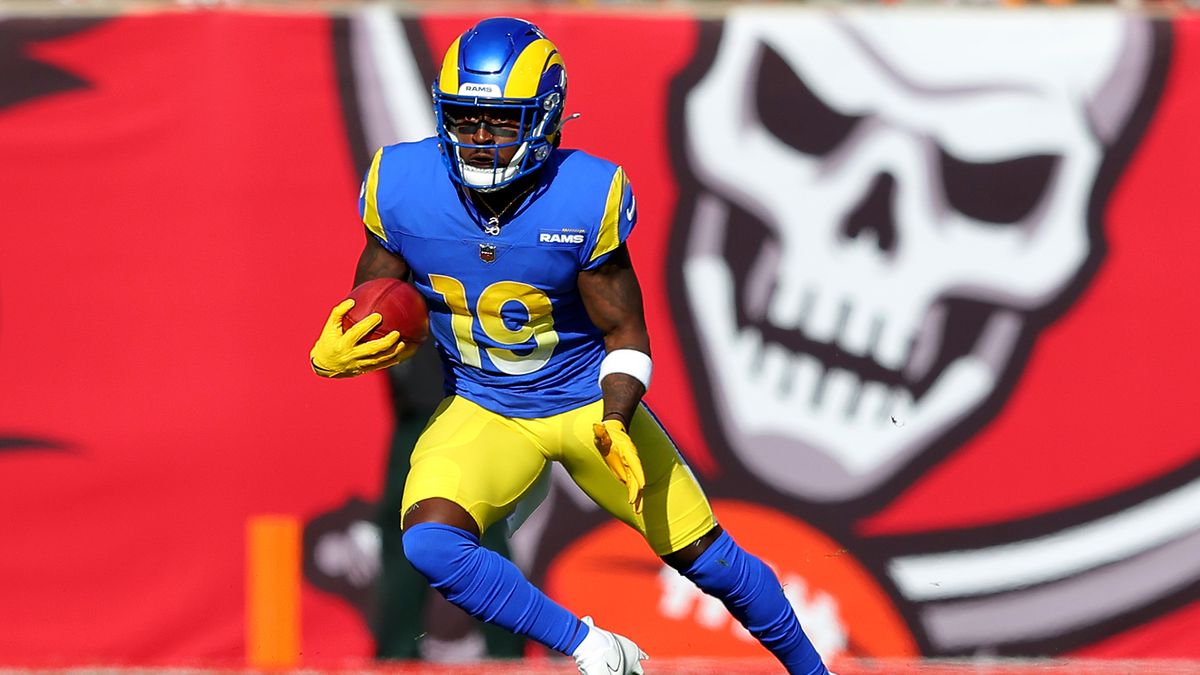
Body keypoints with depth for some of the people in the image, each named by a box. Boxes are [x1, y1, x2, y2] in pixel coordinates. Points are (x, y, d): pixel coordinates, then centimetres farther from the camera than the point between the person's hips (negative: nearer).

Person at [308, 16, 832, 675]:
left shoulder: (586, 197, -22)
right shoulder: (401, 186, -16)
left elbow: (626, 336, -12)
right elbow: (367, 314, -3)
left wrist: (616, 424, -29)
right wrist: (333, 355, -26)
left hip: (589, 399, -1)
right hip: (481, 410, 1)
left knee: (710, 559, 4)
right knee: (429, 542, -27)